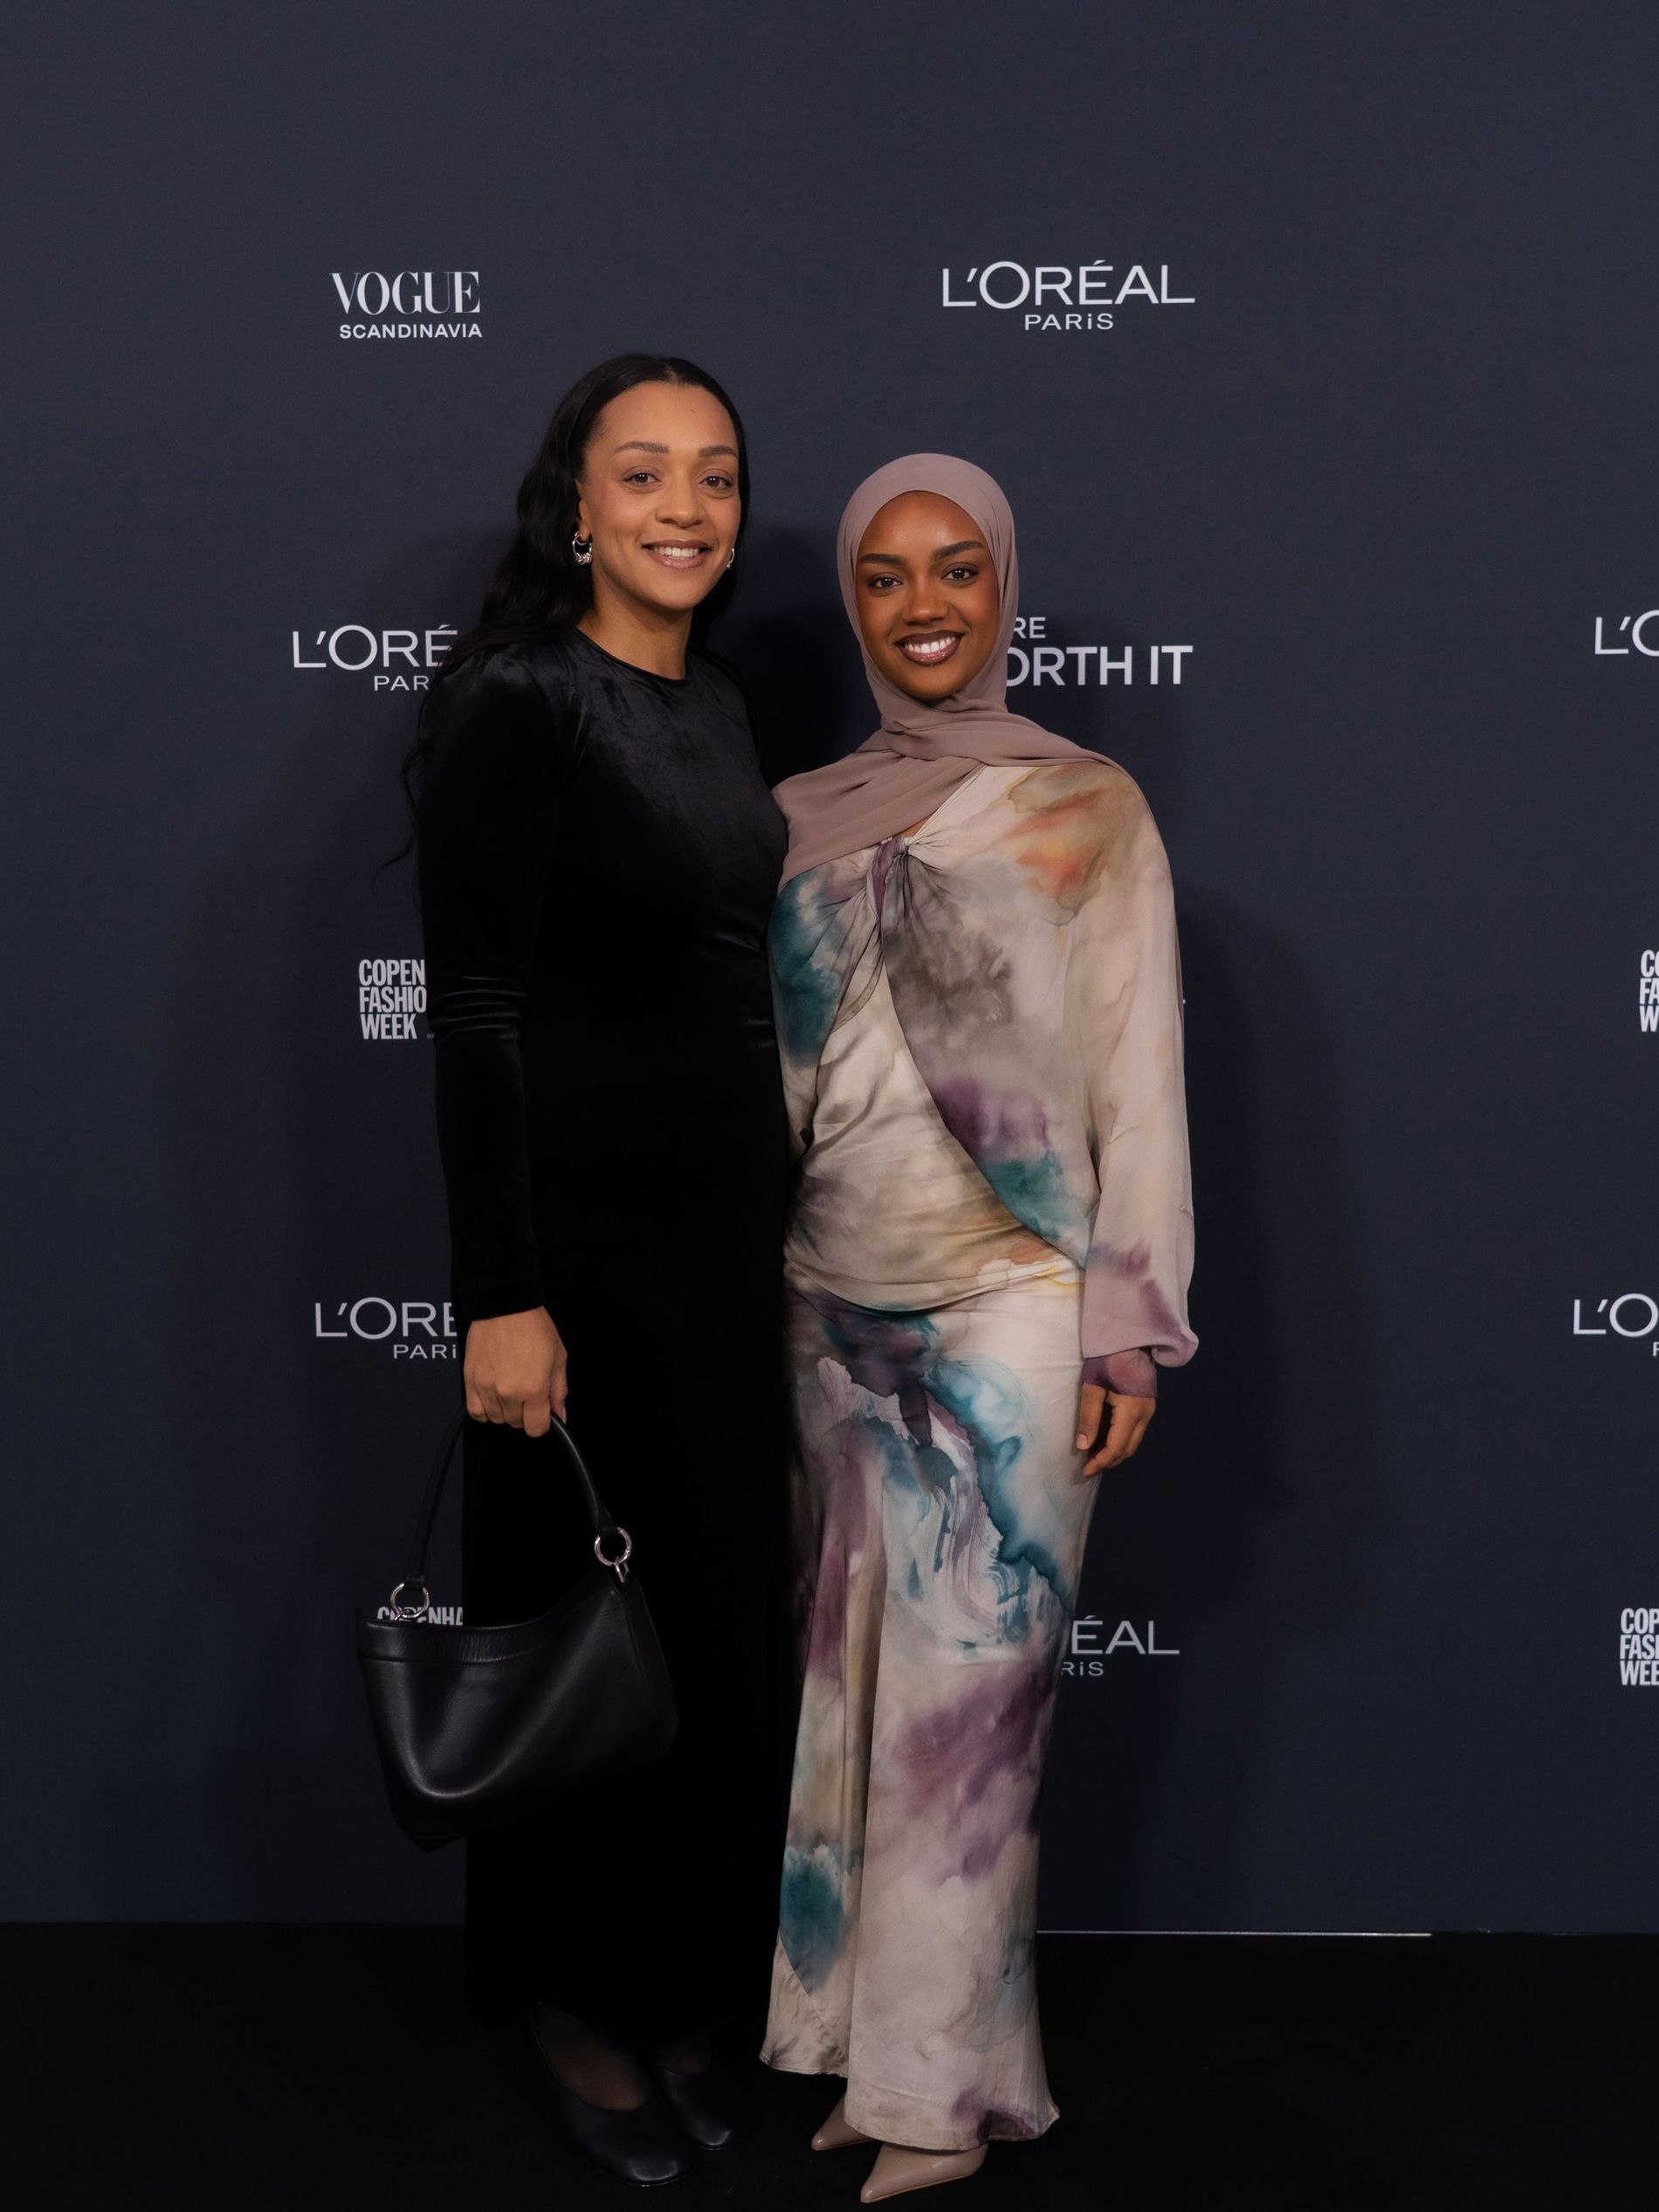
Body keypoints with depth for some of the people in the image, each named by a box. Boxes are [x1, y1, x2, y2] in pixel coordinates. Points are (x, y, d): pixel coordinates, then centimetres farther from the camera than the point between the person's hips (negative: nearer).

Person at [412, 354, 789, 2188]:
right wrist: (502, 1296, -20)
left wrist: (772, 1228, 16)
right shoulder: (515, 701, -13)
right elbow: (473, 1009, -17)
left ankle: (675, 1987, 31)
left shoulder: (714, 706, 10)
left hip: (719, 1228, 8)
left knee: (716, 1621, 14)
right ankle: (573, 2003, 26)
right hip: (580, 1234, -7)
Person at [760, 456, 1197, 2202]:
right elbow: (767, 1073, 13)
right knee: (858, 1680, 10)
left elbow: (1138, 1074, -4)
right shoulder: (796, 819, 8)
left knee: (966, 1696, 0)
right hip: (835, 1317, 4)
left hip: (1011, 1312, -4)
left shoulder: (1087, 808, -2)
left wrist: (1128, 1329, -8)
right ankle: (868, 2037, 23)